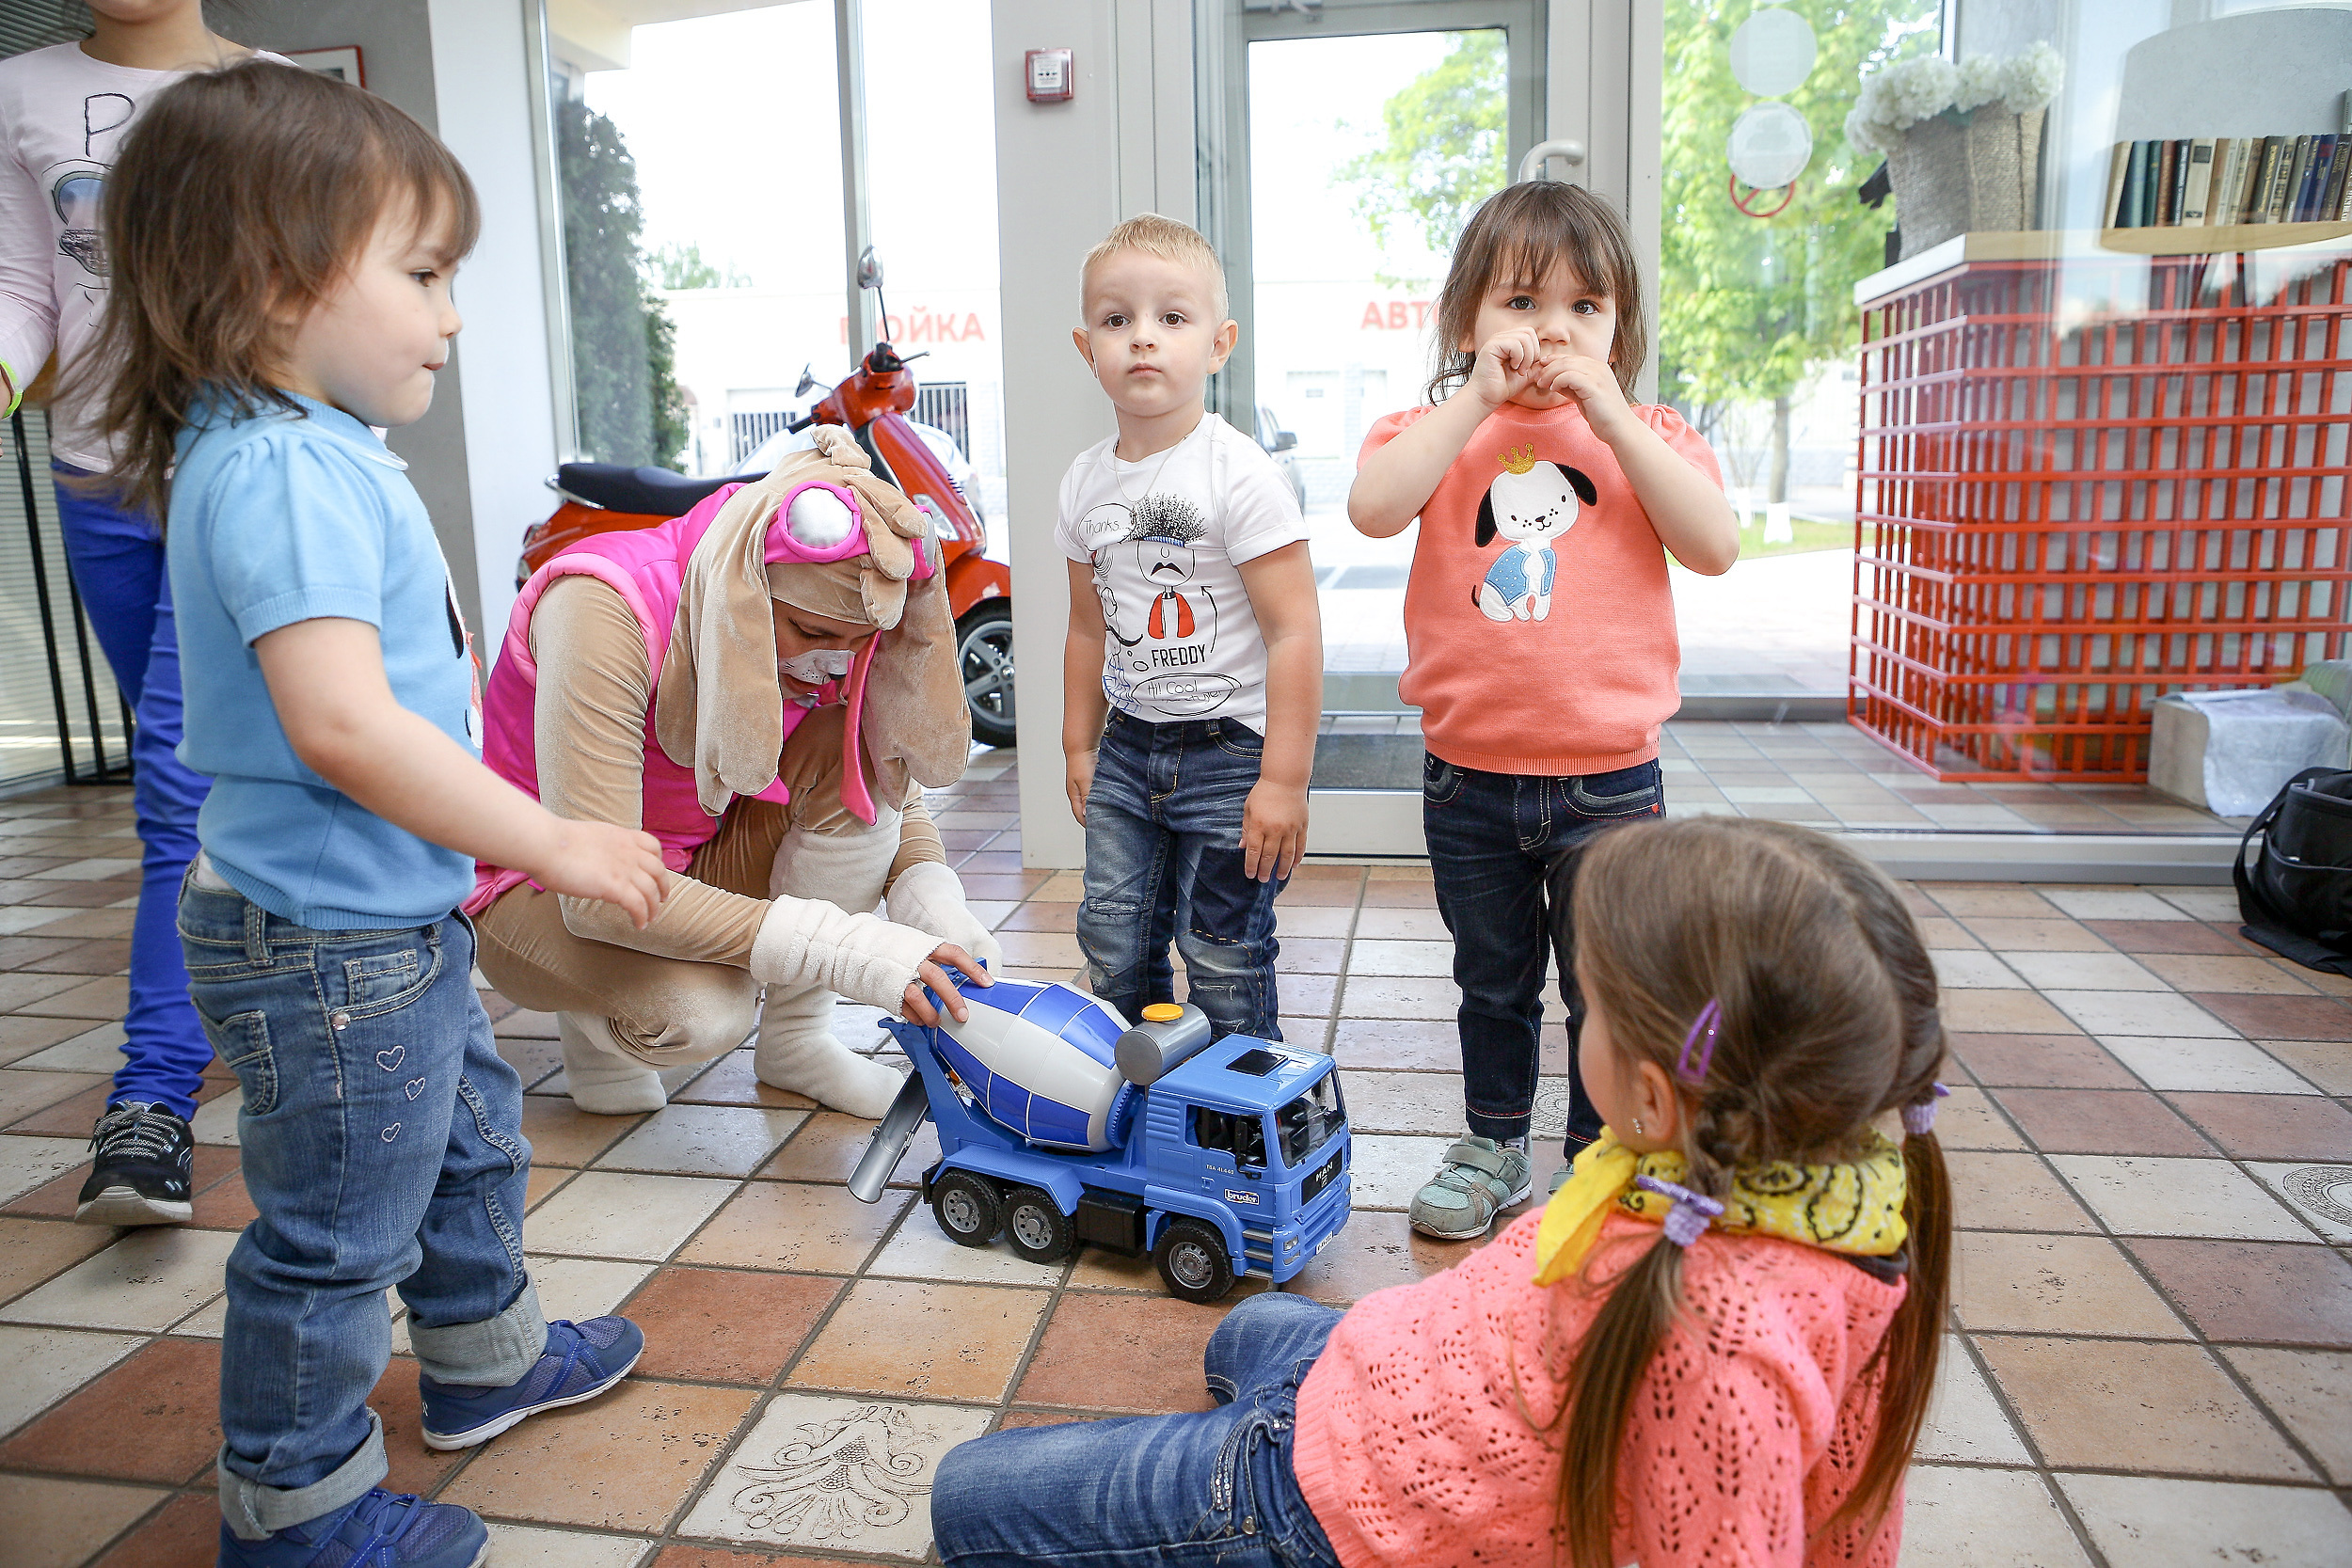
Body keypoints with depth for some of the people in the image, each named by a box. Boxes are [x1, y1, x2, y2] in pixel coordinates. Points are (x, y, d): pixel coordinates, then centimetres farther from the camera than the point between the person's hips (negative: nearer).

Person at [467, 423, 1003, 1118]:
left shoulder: (826, 621, -15)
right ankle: (593, 1018, 2)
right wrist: (845, 949, -46)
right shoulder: (604, 609, -32)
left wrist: (933, 901, -27)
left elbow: (900, 787, -3)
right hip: (545, 891, -5)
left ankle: (795, 1038, -10)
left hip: (698, 864, 5)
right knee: (699, 1009, -35)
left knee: (857, 745, -21)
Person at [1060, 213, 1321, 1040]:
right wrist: (1078, 746, 17)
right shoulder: (1087, 481, 5)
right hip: (1128, 747, 6)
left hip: (1228, 748, -6)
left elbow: (1294, 632, -17)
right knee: (1113, 945, 10)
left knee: (1224, 958, 1)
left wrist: (1284, 781, -19)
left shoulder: (1240, 475, -15)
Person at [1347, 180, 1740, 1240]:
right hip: (1468, 773, 1)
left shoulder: (1646, 434, 2)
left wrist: (1609, 416, -16)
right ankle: (1493, 1148, 36)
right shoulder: (1439, 427, 0)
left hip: (1608, 776, 0)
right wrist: (1477, 400, -19)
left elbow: (1715, 545, -15)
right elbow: (1373, 509, -21)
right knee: (1492, 983, 18)